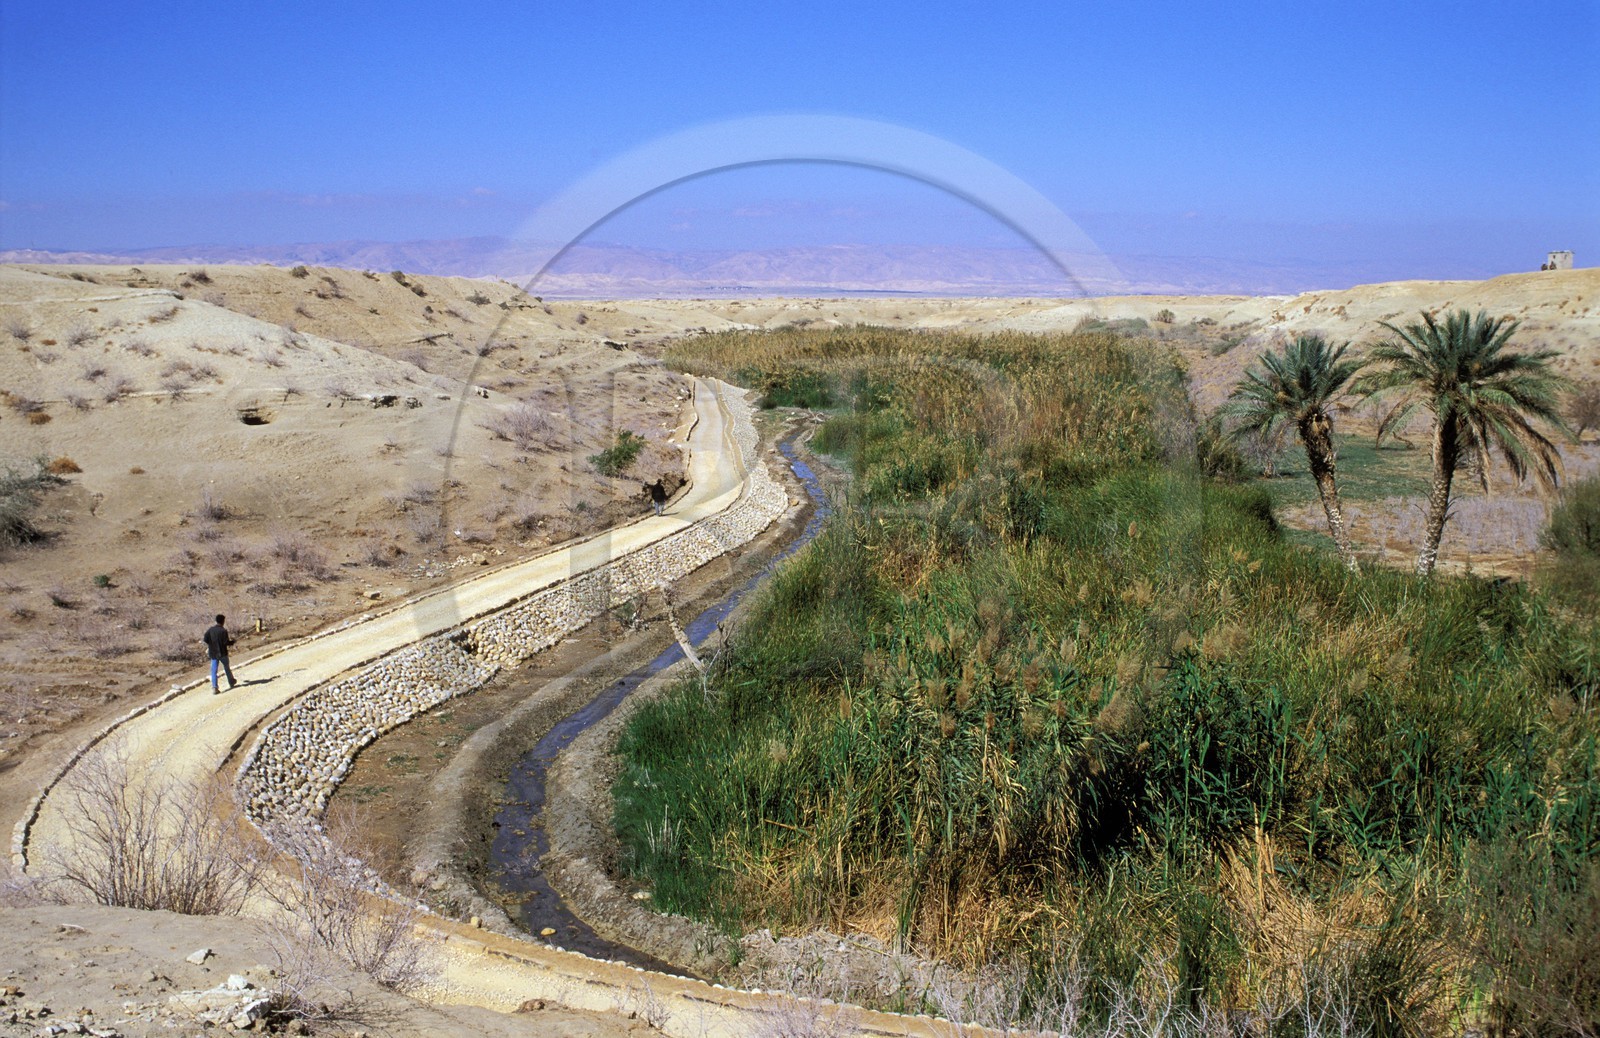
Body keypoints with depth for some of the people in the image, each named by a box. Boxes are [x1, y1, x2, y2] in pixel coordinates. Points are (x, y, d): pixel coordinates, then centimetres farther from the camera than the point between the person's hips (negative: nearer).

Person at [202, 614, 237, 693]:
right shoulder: (223, 631, -14)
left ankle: (214, 688, -10)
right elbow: (226, 642, -18)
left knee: (214, 671, 1)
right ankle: (231, 682, 36)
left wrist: (211, 643, 14)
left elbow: (205, 639, -5)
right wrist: (232, 641, 2)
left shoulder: (210, 630, -1)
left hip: (213, 654, 3)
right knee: (227, 668, 18)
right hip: (222, 653, -2)